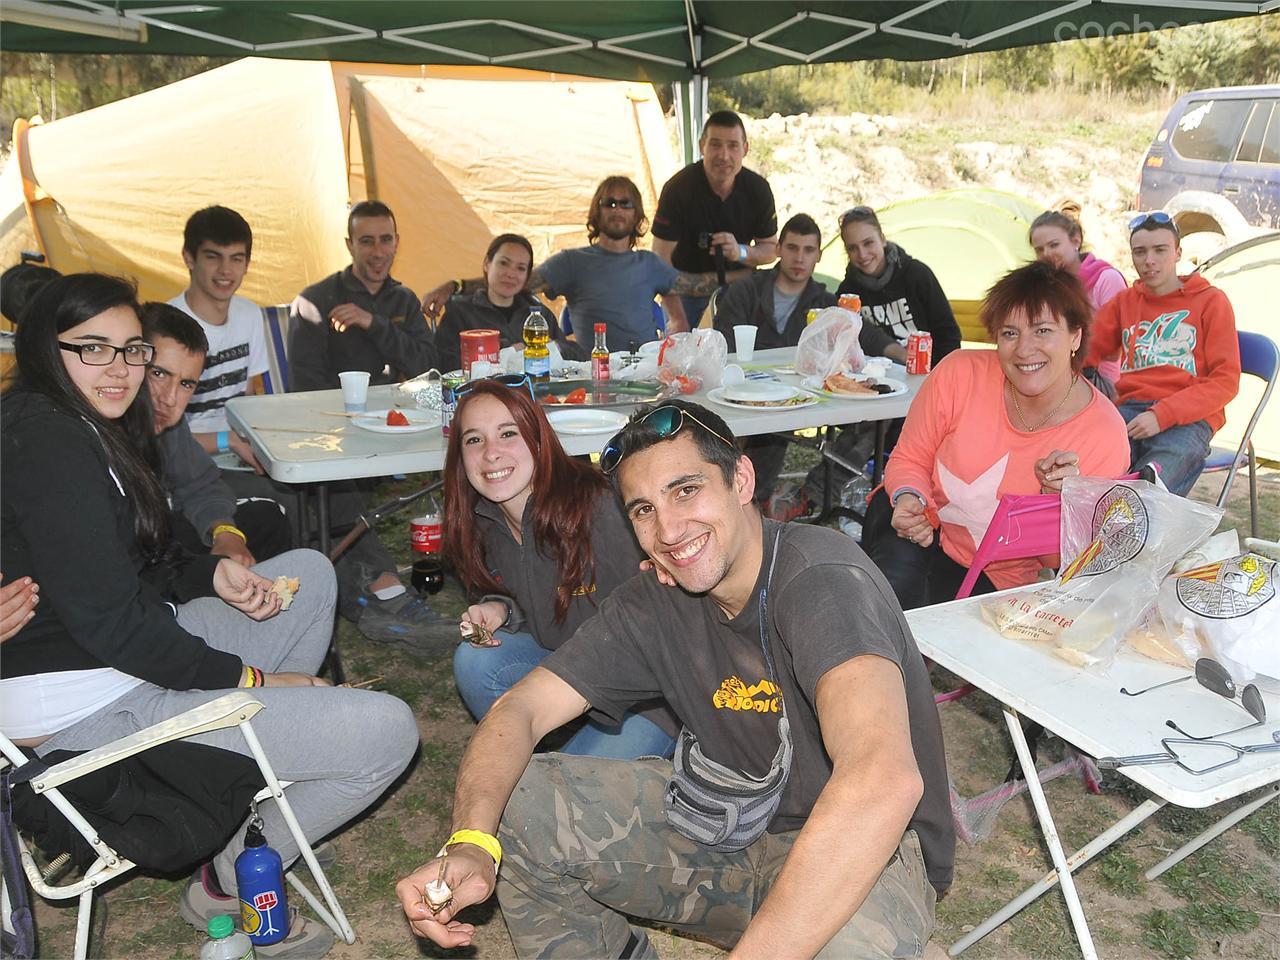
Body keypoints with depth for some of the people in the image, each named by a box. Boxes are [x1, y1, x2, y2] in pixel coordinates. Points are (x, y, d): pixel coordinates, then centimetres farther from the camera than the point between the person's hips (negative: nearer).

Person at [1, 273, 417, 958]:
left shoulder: (90, 430, 12)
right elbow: (108, 619, -25)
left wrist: (213, 575, -3)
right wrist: (250, 678, -16)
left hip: (120, 660, 11)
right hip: (89, 711, -11)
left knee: (310, 570, 22)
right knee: (388, 730, -17)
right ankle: (230, 882, 5)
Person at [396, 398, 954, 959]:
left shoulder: (823, 577, -27)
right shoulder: (650, 607, -6)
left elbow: (886, 781, -44)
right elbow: (521, 710, -8)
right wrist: (470, 843, -29)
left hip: (866, 848, -5)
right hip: (730, 816, 6)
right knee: (512, 806, -7)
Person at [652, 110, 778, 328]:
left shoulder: (758, 188, -9)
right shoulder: (678, 189, -20)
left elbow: (771, 248, 2)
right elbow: (661, 260, -21)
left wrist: (741, 252, -22)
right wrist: (679, 322, -26)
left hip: (738, 286, 3)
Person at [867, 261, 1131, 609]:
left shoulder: (1106, 437, -15)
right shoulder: (960, 374, -15)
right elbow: (909, 459, -1)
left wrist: (1060, 498, -28)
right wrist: (909, 499, -23)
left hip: (993, 580, 1)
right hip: (916, 526, 0)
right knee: (896, 581, -33)